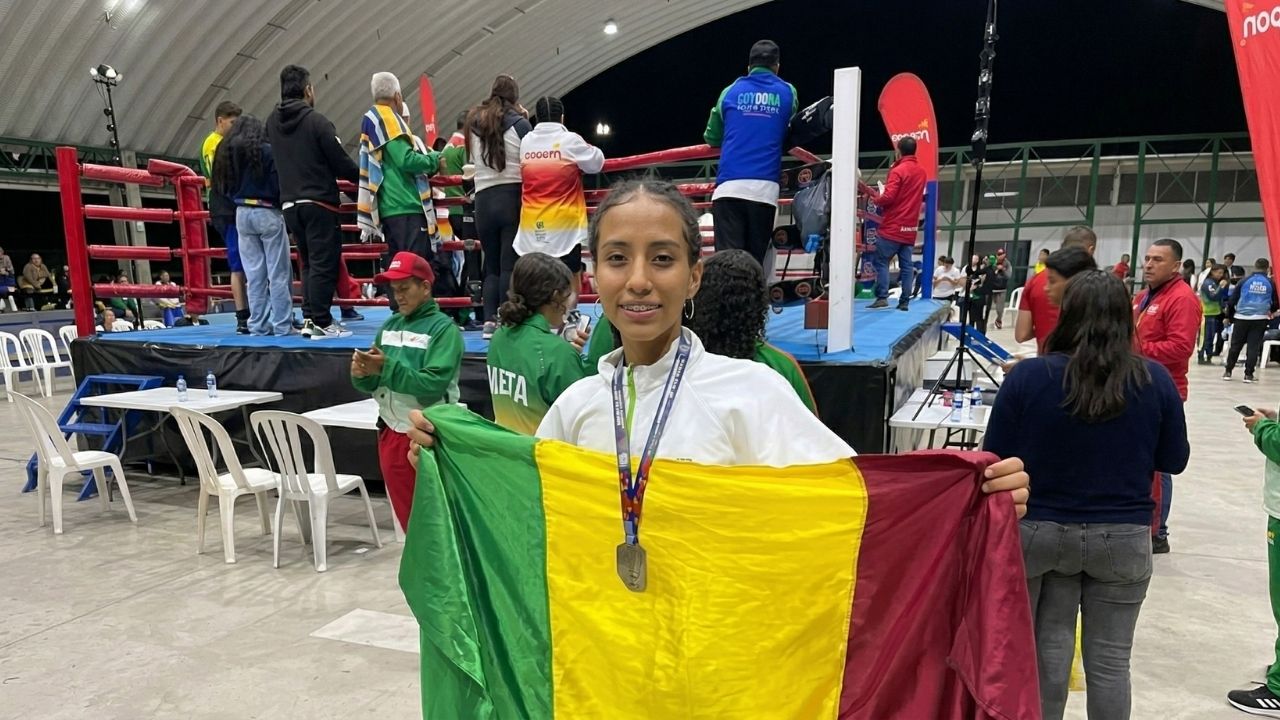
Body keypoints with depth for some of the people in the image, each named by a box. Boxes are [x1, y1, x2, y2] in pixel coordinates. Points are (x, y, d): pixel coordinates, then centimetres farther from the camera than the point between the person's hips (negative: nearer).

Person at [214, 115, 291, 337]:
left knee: (254, 275, 8)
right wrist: (284, 209, 3)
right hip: (267, 213, -5)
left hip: (241, 214, 5)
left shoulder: (226, 153, 10)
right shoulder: (267, 151, -6)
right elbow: (279, 185, -11)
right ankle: (283, 325, -4)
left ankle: (258, 326, 9)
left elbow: (222, 187, 10)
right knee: (279, 273, -2)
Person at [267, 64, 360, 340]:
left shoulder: (272, 122, 9)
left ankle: (309, 317, 14)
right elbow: (341, 164, -10)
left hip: (289, 204, 7)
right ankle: (320, 322, -4)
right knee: (324, 263, -3)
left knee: (308, 263, 15)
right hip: (319, 203, -7)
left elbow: (277, 161, 17)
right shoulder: (316, 121, -10)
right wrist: (363, 176, 7)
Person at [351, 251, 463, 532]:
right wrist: (361, 374, -13)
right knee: (406, 513, 17)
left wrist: (387, 367, -25)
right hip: (390, 432, 6)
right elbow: (373, 384, 8)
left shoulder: (444, 328, -10)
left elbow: (433, 385, -21)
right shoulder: (390, 325, 7)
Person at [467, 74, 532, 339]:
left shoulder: (474, 123, 9)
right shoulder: (519, 123, -3)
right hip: (513, 198, -3)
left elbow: (473, 159, 17)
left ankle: (489, 321, 4)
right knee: (510, 265, -2)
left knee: (491, 264, 12)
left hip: (483, 200, 4)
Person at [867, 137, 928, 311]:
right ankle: (904, 301, 3)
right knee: (906, 266, 5)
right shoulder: (921, 172, 14)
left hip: (893, 227, -7)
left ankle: (882, 297, -11)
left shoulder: (898, 171, -11)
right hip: (910, 229, 7)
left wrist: (876, 198, 1)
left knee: (880, 261, -3)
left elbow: (888, 197, -19)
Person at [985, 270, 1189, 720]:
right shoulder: (1155, 380, -7)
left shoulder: (1028, 376, -14)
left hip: (1040, 530, -1)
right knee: (1110, 658, 12)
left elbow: (995, 457, -7)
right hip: (1123, 536, 1)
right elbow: (1175, 460, 4)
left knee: (1049, 644, 14)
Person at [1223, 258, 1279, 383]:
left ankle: (1228, 371, 15)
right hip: (1260, 319, 0)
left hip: (1241, 318, 0)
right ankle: (1248, 374, 3)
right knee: (1254, 347, 4)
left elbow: (1232, 300, 1)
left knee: (1236, 345, 10)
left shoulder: (1244, 281, 0)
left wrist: (1231, 316, 15)